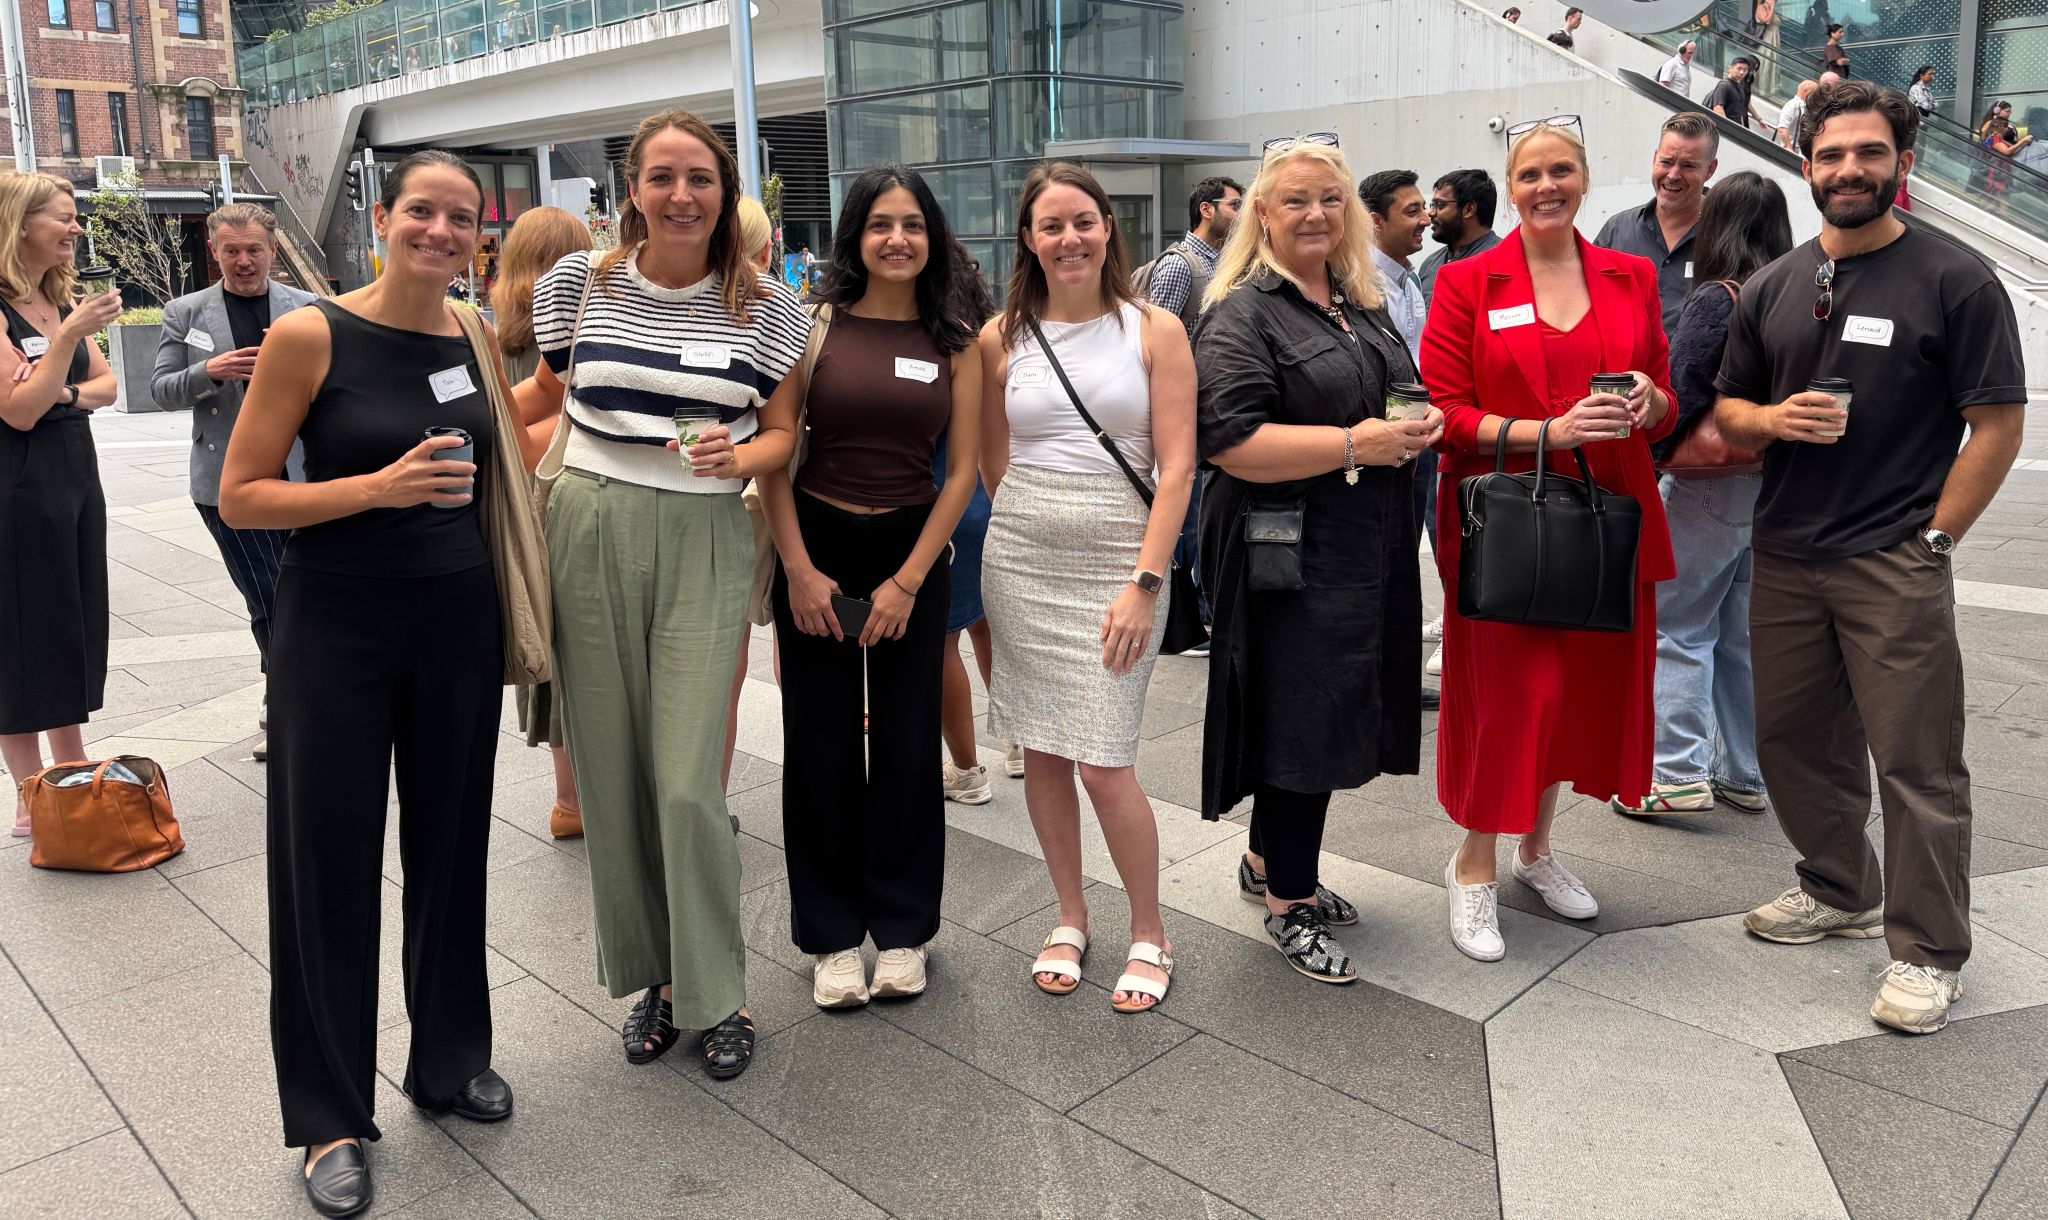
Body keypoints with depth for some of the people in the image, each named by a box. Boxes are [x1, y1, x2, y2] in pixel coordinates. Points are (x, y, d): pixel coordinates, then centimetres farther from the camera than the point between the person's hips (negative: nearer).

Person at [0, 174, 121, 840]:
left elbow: (105, 384, 11)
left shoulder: (60, 300, 10)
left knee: (77, 629, 14)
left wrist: (69, 392, -10)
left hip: (77, 477, 8)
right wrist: (69, 336, -25)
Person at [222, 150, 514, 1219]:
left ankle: (450, 1058, 34)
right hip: (335, 630, -4)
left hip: (459, 623, 4)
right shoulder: (310, 336, -10)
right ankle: (330, 1114, 22)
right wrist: (381, 486, -20)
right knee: (329, 863, 5)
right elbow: (239, 496, -10)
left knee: (450, 846, 14)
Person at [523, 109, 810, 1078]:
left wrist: (738, 455, -13)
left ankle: (716, 991, 14)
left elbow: (783, 432, 6)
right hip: (590, 534, 2)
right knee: (612, 775, 8)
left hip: (705, 544, -2)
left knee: (688, 785, -6)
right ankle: (651, 975, 27)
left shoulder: (764, 307, 1)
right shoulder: (579, 282, 3)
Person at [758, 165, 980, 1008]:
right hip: (816, 544, -1)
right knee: (821, 743, 5)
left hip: (912, 550, 1)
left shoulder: (956, 343, 2)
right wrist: (799, 569, -10)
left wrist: (909, 580, -7)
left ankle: (903, 928, 23)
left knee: (906, 741, 7)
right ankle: (831, 935, 19)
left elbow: (962, 469, 0)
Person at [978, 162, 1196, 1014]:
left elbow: (1176, 465, -6)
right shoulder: (1002, 338, 6)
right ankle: (1070, 917, 28)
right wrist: (1031, 527, 8)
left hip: (1116, 562, -3)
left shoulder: (1154, 330, 0)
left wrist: (1145, 581, -13)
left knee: (1104, 764, -6)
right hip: (1018, 561, 3)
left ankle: (1149, 935, 15)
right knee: (1040, 751, 9)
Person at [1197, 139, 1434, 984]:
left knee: (1334, 717, 15)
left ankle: (1270, 863, 35)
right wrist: (1352, 445, -22)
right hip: (1292, 561, -8)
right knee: (1298, 719, -1)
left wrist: (1421, 426, 4)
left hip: (1372, 554, 8)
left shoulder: (1365, 306, 16)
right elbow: (1227, 440, -20)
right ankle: (1288, 906, 16)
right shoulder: (1244, 315, -9)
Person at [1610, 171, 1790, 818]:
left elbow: (1677, 397, -15)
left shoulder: (1716, 300, -13)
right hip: (1778, 490, 7)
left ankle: (1679, 771, 0)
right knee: (1744, 633, 14)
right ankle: (1745, 773, 22)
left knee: (1676, 627, 3)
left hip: (1711, 490, -7)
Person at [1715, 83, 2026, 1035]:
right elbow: (1727, 410, 15)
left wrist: (1933, 538, -10)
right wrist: (1774, 419, -8)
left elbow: (1998, 424, -5)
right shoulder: (1773, 288, 10)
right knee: (1793, 739, 14)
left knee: (1916, 761, -2)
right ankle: (1838, 891, 35)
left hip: (1896, 564, -5)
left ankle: (1927, 953, 11)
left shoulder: (1956, 280, -4)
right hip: (1783, 557, 5)